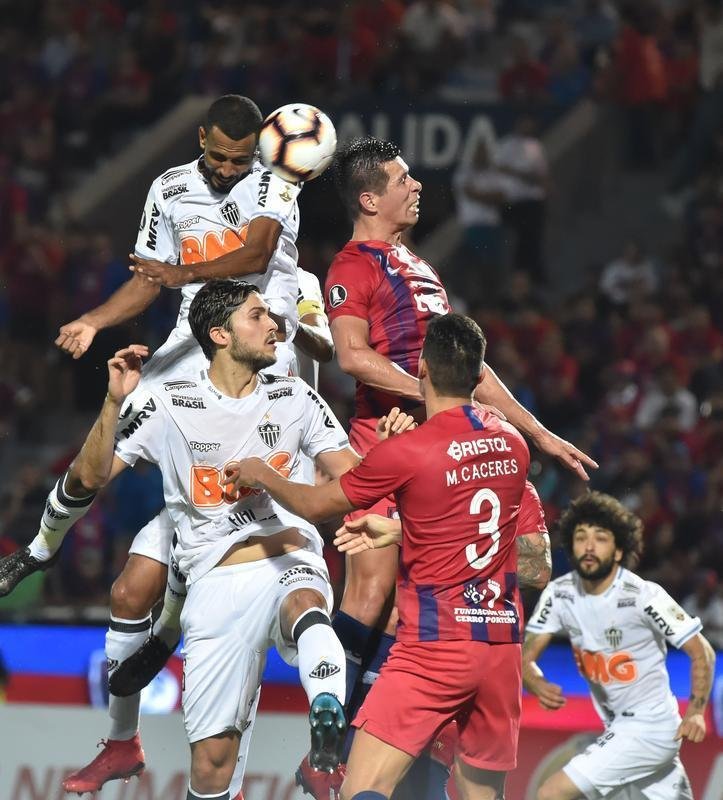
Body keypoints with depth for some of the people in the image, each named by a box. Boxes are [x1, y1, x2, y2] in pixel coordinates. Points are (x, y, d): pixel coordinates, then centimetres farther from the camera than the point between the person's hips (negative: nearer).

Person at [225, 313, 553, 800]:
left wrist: (262, 476, 22)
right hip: (502, 643, 7)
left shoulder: (406, 453, -10)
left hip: (436, 646, -6)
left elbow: (314, 505, 5)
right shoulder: (512, 445, 8)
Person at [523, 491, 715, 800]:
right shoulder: (560, 594, -5)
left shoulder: (643, 596, -20)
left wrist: (695, 713, -25)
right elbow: (525, 658, -2)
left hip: (650, 726, -7)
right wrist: (539, 685, -25)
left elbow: (702, 653, -12)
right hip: (617, 727, 7)